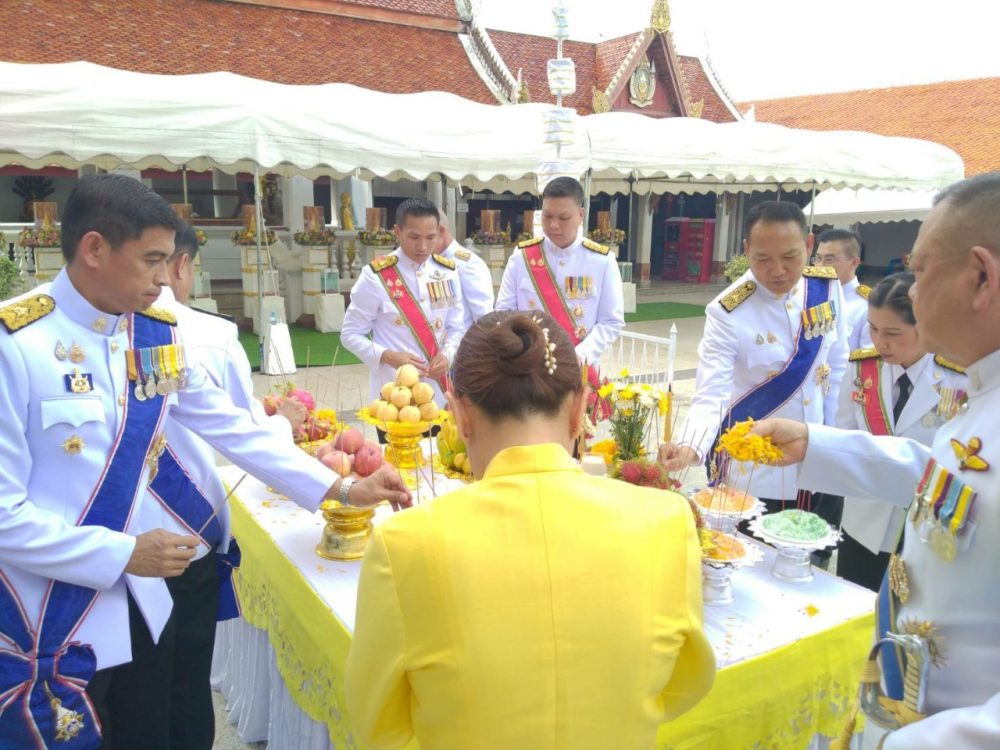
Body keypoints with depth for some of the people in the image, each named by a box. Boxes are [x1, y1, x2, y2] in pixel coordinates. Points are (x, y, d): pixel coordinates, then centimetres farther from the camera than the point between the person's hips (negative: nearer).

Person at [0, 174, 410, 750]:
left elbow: (232, 428, 3)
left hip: (141, 608, 6)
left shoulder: (157, 335, 0)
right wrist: (123, 553, -18)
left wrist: (338, 489, 0)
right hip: (47, 632, -5)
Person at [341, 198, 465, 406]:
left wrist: (447, 355, -11)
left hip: (439, 389, 4)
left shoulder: (448, 272, 3)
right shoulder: (376, 276, -10)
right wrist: (389, 357, -21)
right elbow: (351, 334, -6)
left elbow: (456, 327, 9)